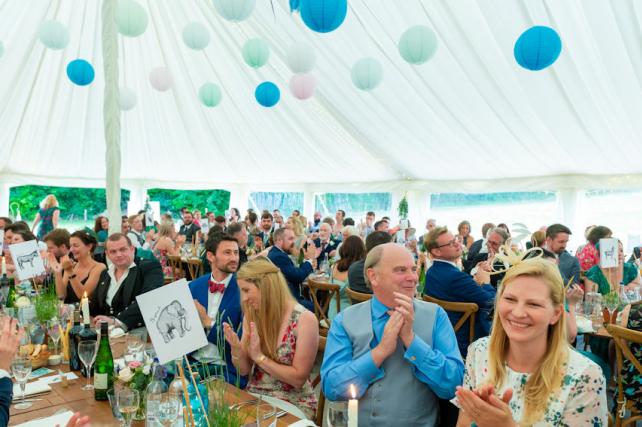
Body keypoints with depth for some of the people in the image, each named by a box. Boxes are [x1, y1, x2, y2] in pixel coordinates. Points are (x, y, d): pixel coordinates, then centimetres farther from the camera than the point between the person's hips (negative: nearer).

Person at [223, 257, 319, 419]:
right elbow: (244, 370, 4)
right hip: (254, 398, 5)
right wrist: (236, 348, -16)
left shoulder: (305, 319, -18)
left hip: (292, 404, -5)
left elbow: (298, 378, -16)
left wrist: (259, 357, -20)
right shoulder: (252, 315, -1)